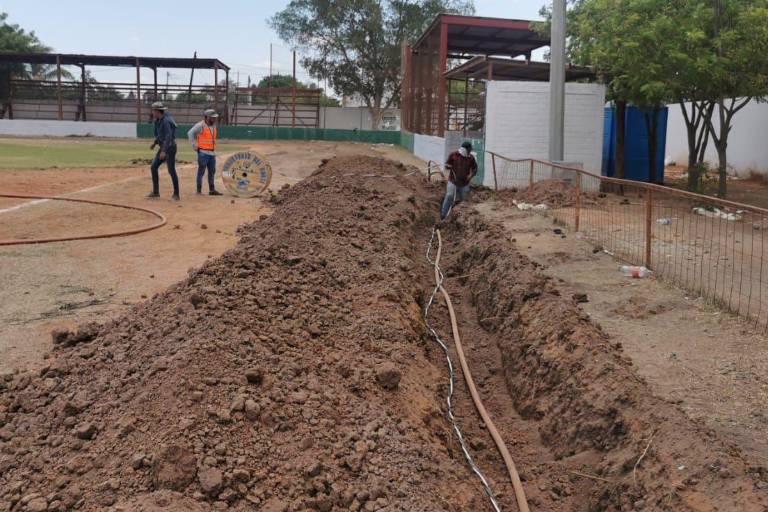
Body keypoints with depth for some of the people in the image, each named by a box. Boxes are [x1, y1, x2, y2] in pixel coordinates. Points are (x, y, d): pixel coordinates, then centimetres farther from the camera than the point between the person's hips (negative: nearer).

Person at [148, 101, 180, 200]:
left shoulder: (166, 121, -20)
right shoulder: (159, 120, 10)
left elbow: (169, 137, -27)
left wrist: (164, 151, -32)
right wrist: (155, 143, 29)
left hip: (169, 147, -10)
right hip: (163, 147, 10)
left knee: (171, 170, -7)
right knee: (153, 167, 8)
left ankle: (176, 194, 1)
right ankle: (155, 192, 14)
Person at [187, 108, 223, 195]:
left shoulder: (214, 125, 12)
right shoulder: (201, 125, -12)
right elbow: (190, 133, -17)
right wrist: (194, 146, -16)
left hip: (212, 152, 8)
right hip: (203, 152, -8)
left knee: (212, 171, 11)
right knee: (201, 171, -3)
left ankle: (212, 190, 19)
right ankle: (199, 191, 2)